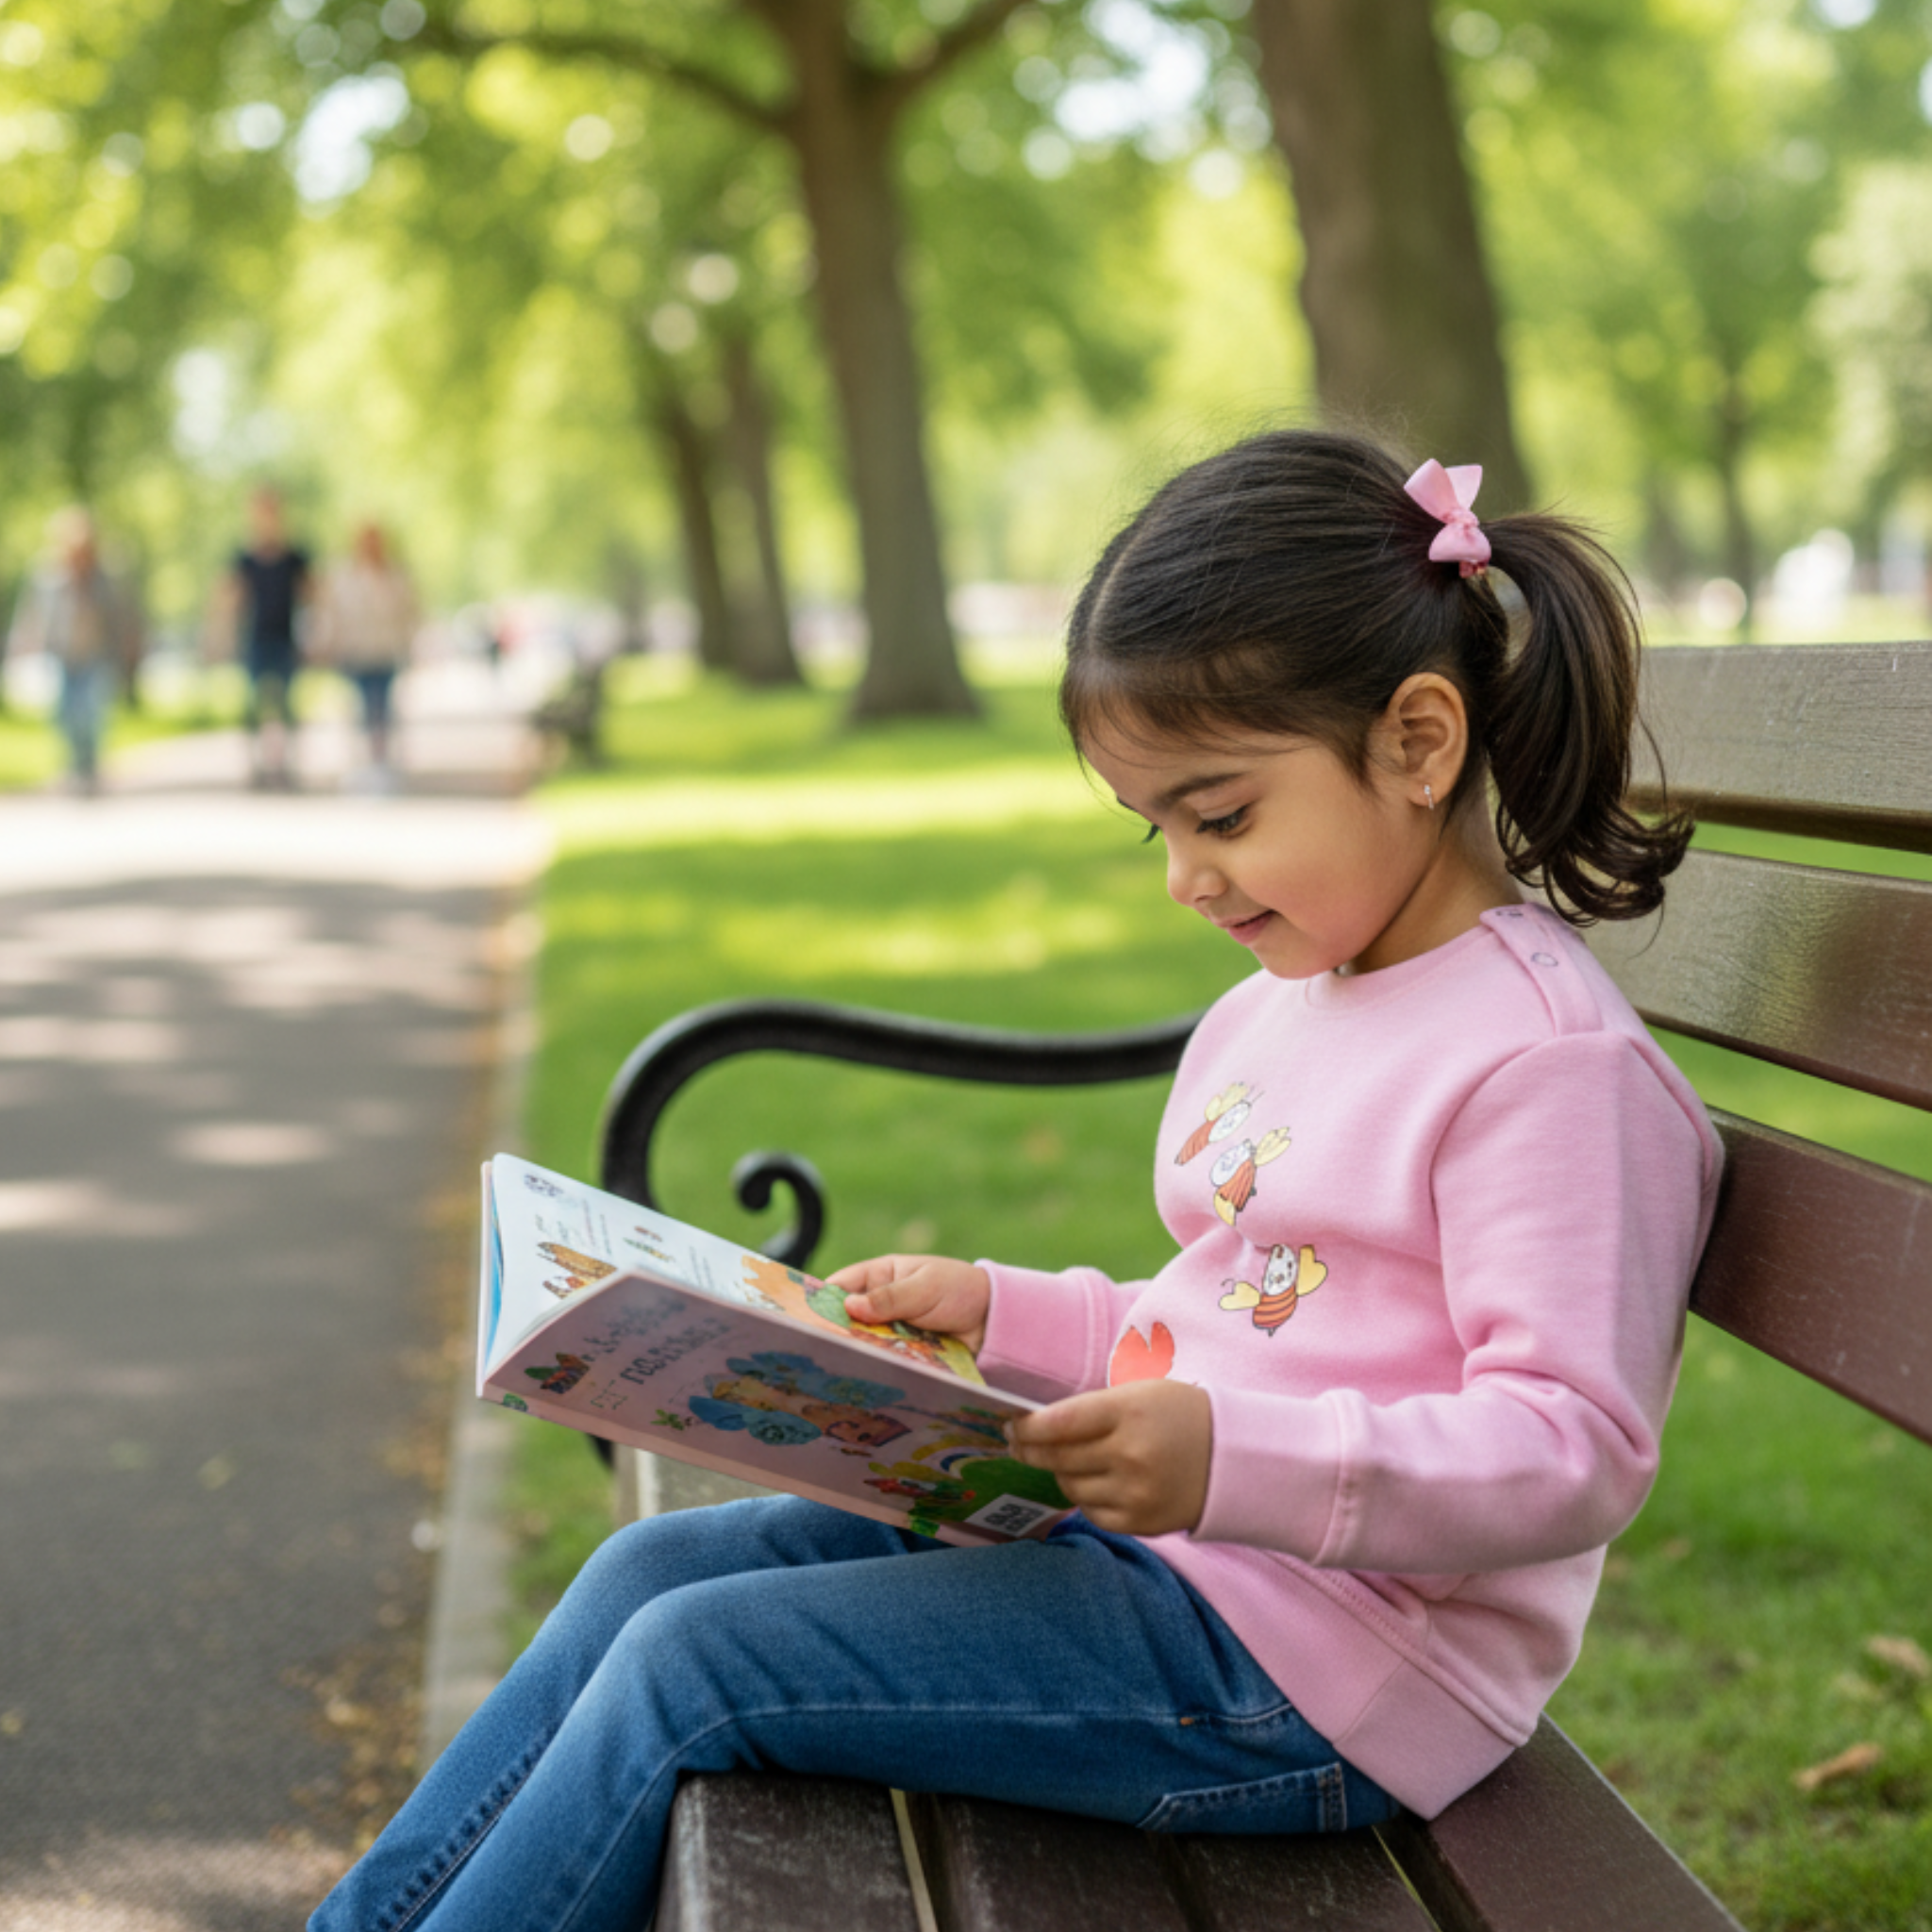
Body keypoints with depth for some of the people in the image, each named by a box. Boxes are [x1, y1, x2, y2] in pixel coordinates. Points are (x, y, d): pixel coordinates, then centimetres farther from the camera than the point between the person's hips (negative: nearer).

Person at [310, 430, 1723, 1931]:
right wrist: (999, 1312, 12)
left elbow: (1576, 1451, -23)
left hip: (1305, 1669, -10)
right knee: (654, 1569, 4)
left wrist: (1237, 1461, -34)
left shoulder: (1551, 1062, -16)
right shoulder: (1270, 1014, 15)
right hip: (1149, 1540, 10)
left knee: (686, 1666, -14)